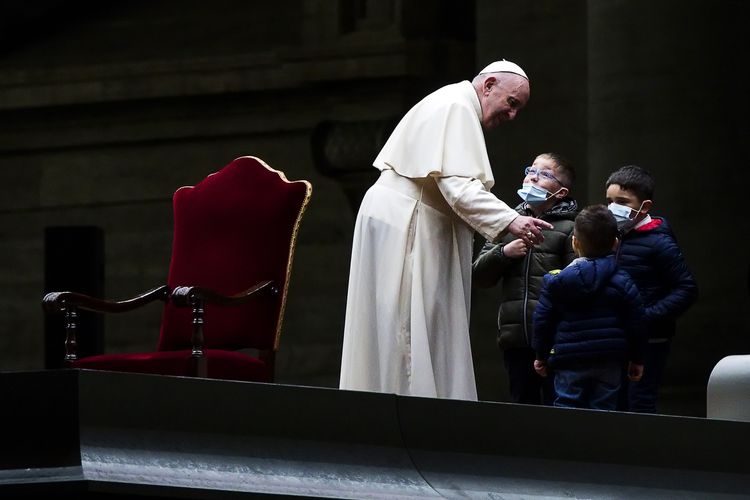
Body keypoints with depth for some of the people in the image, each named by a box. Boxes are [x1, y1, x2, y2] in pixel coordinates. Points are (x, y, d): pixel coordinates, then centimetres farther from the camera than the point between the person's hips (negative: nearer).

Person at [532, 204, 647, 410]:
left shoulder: (556, 281, -2)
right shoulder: (623, 283, -1)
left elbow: (542, 320, 1)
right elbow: (635, 324, 3)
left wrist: (541, 355, 13)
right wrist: (636, 359, 14)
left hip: (569, 362, -1)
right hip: (610, 362, 1)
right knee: (604, 409, 5)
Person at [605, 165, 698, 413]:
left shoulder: (659, 243, -12)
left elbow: (687, 289, -15)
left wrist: (648, 318, -21)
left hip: (648, 341, -8)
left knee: (640, 405, -7)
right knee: (617, 407, 11)